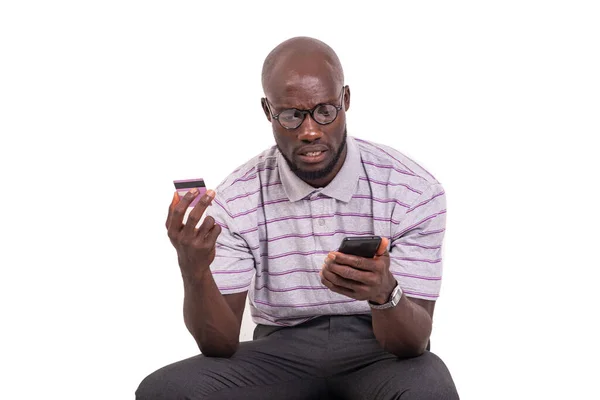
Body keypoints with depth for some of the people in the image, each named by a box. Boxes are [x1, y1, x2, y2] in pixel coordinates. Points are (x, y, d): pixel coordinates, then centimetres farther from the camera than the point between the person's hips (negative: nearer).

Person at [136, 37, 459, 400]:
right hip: (282, 352, 3)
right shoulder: (236, 201, -7)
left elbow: (414, 342, -12)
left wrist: (385, 293, -36)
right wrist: (194, 271, -28)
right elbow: (221, 344, -7)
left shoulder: (414, 192, -11)